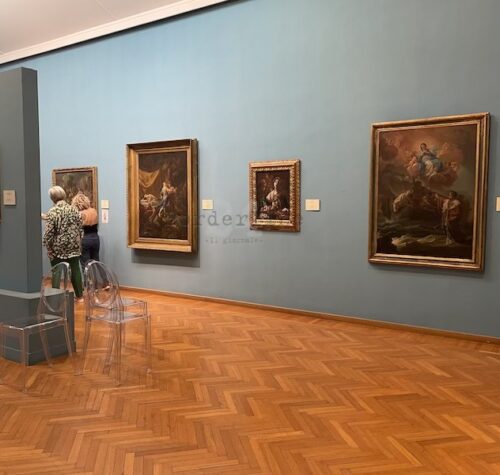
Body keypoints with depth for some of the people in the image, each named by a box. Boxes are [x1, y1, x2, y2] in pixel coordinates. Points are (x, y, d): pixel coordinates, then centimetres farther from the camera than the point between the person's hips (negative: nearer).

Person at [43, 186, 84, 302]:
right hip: (73, 247, 3)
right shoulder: (74, 209, 0)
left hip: (58, 248, -3)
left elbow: (48, 233, -13)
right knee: (75, 270, 10)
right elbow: (80, 229, 3)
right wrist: (79, 244, 13)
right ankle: (79, 296, 16)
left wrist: (49, 249, -3)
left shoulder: (52, 212, -11)